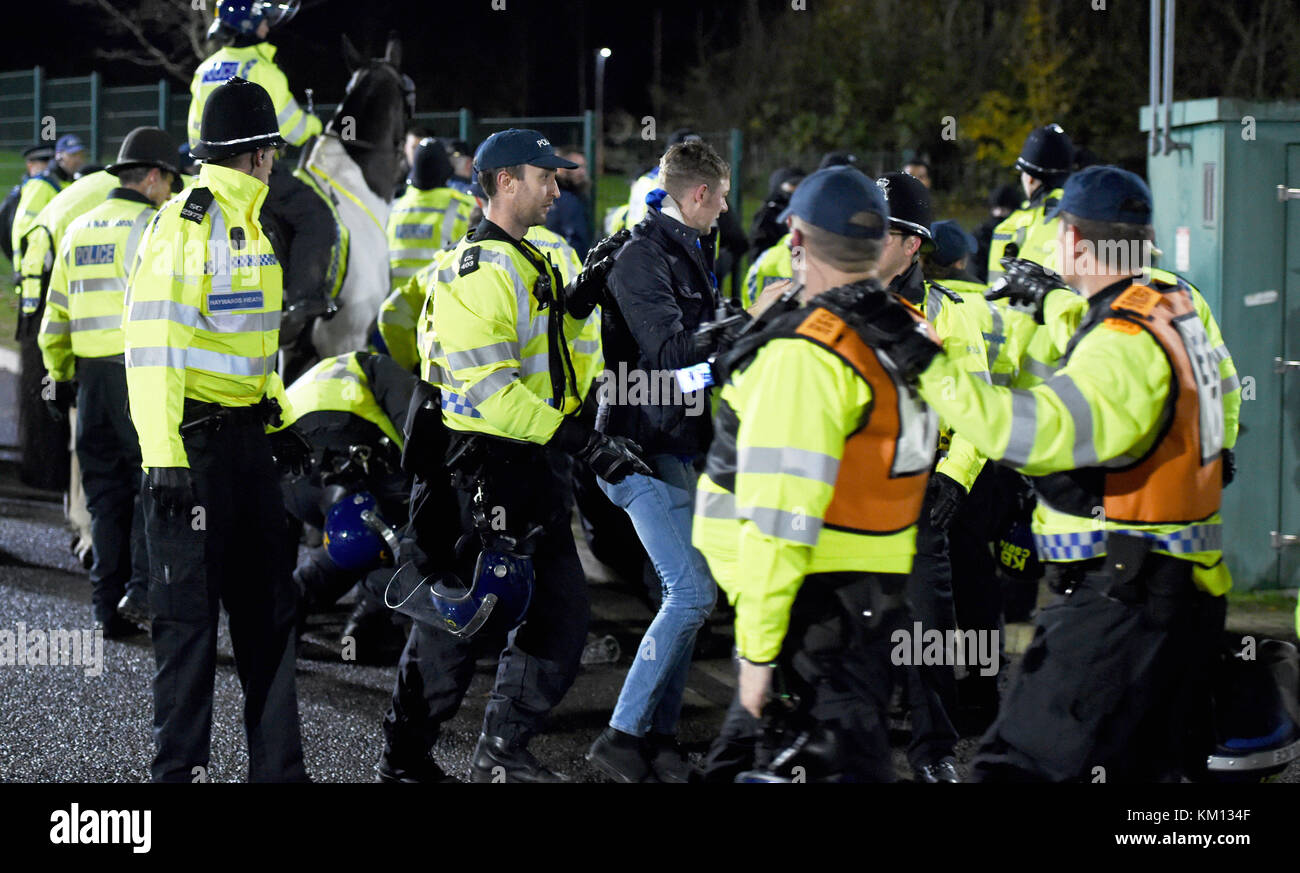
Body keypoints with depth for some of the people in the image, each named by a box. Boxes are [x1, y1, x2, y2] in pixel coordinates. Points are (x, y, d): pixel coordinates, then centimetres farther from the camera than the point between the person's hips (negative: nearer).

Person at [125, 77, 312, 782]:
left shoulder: (249, 222, 15)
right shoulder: (185, 223, -14)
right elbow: (150, 342, -19)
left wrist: (278, 422, 20)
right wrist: (162, 453, -24)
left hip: (246, 434, 9)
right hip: (192, 437, -9)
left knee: (268, 604, 12)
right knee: (189, 613, -3)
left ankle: (278, 765, 20)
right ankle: (177, 768, 5)